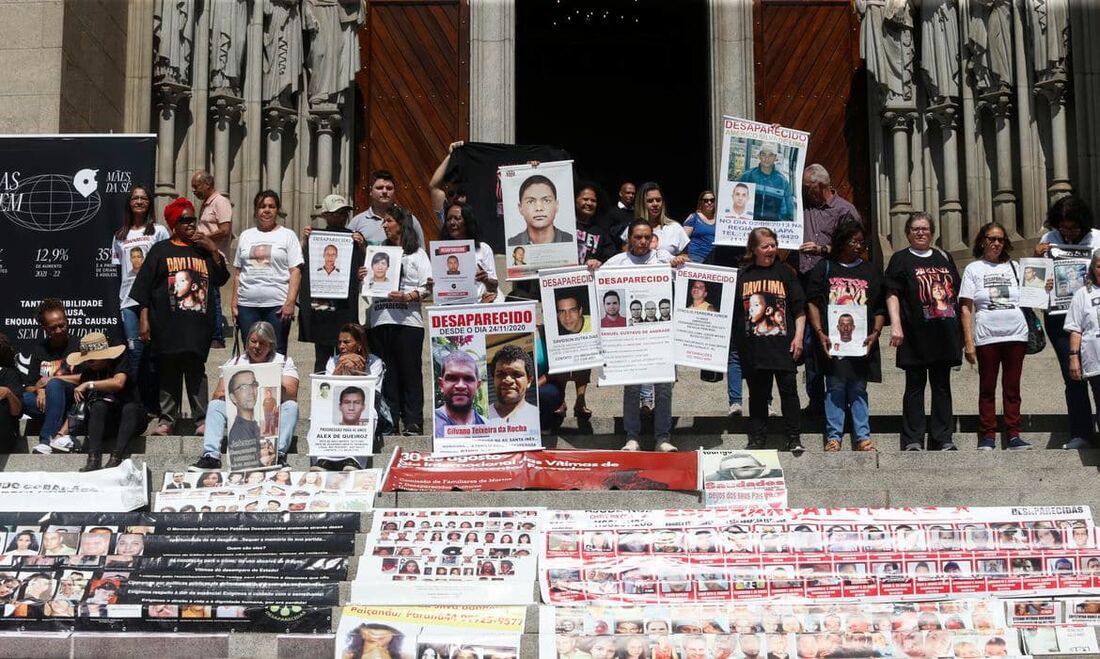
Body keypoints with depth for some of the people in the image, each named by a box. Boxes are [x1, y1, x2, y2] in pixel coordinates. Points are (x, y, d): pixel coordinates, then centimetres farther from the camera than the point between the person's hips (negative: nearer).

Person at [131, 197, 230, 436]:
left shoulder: (204, 251, 15)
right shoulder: (160, 250, 8)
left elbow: (221, 279, 8)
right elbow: (144, 288, 4)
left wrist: (214, 250, 0)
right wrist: (144, 319, -4)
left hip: (198, 323, 1)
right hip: (167, 324, -1)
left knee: (196, 371, 0)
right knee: (168, 372, 3)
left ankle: (201, 419, 1)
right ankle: (167, 419, 9)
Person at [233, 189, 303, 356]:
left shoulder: (287, 235, 4)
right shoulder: (245, 236, 14)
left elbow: (296, 272, -3)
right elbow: (237, 272, 15)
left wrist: (290, 302, -13)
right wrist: (234, 303, 8)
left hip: (278, 305, -3)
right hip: (247, 305, 3)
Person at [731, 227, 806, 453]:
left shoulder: (785, 273, 6)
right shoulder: (742, 275, 7)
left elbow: (800, 310, 7)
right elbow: (731, 308, 11)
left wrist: (798, 337, -2)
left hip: (782, 343, -1)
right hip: (753, 346, 1)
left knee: (788, 389, -1)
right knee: (757, 393, 8)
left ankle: (794, 439, 7)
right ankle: (756, 440, 16)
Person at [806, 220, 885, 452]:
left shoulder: (871, 271, 14)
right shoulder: (825, 267, 7)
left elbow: (880, 308, 11)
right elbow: (813, 302, 1)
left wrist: (875, 333, -4)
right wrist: (820, 333, -10)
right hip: (832, 340, -2)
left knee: (858, 389, 4)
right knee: (835, 388, -3)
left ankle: (862, 436, 8)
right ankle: (833, 437, 1)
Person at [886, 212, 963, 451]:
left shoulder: (944, 257, 16)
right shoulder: (901, 259, 3)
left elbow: (956, 293, 20)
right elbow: (892, 294, -5)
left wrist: (962, 329, 14)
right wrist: (896, 325, -16)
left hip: (944, 333, 4)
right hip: (915, 334, -4)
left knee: (942, 386, 7)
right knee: (915, 386, -1)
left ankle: (943, 439, 10)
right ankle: (913, 440, 1)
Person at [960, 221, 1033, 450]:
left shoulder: (1013, 266, 15)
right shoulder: (973, 269, 8)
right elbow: (966, 308, 4)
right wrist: (968, 342, -4)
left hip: (1016, 334, 2)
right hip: (987, 337, -2)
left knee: (1012, 388, 3)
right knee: (987, 388, 1)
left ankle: (1013, 435, 5)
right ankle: (987, 436, 5)